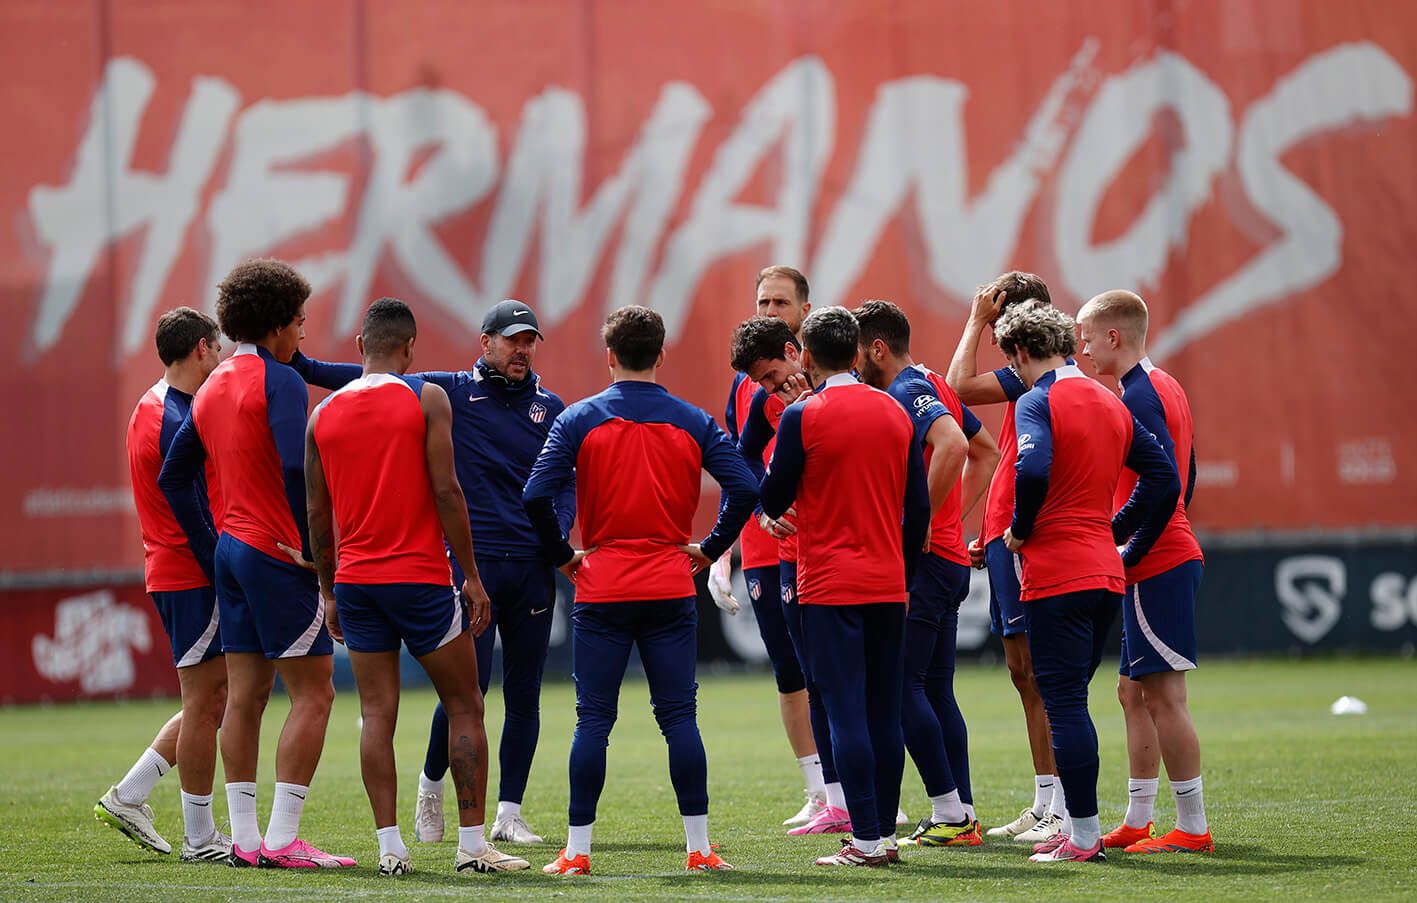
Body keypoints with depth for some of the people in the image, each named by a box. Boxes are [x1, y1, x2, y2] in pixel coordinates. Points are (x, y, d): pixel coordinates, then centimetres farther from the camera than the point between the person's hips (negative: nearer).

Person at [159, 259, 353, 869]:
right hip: (277, 555, -9)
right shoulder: (278, 381, -11)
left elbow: (173, 477, 19)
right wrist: (311, 546, -16)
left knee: (244, 696, 8)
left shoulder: (212, 388, 15)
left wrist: (210, 550, 20)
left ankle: (245, 840, 8)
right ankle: (282, 840, -11)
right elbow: (296, 469, -24)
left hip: (231, 550, 9)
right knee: (312, 693, -5)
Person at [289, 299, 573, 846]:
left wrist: (558, 532, -6)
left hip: (533, 568, 3)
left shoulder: (549, 407, 12)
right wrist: (303, 366, -16)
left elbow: (565, 483, 13)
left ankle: (509, 814, 11)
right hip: (471, 561, -3)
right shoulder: (451, 392, 2)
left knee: (524, 694, 4)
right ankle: (431, 786, 15)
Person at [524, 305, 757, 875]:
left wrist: (563, 556, 3)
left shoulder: (580, 419, -2)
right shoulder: (691, 422, 3)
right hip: (671, 589, 1)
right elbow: (745, 488, -4)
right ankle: (699, 848, 2)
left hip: (601, 591, -1)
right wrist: (709, 549, 6)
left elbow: (536, 496, -10)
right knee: (679, 716, 4)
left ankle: (577, 850, 1)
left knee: (593, 719, 2)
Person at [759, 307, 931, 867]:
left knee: (846, 711, -6)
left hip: (830, 588, -5)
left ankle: (865, 840, -10)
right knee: (884, 712, 9)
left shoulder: (803, 416, -8)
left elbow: (773, 501, -3)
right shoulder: (896, 414, 8)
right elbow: (918, 508, 10)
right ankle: (885, 833, 11)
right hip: (888, 584, 5)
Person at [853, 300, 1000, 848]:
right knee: (935, 690, 11)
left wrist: (924, 520, -24)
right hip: (949, 559, 10)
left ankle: (949, 814, -9)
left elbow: (954, 446, -32)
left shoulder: (909, 393, -13)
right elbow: (986, 452, 28)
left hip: (922, 559, -10)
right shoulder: (933, 387, 17)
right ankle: (962, 816, 11)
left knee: (900, 685, -8)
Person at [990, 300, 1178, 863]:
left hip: (1055, 577, -8)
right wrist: (1126, 545, 19)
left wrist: (1020, 531, -10)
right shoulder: (1110, 403, 14)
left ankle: (1085, 837, -5)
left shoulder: (1038, 402, -9)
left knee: (1063, 704, -4)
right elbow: (1164, 478, 14)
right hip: (1105, 572, 8)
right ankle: (1079, 827, 18)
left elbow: (1033, 472, -27)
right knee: (1070, 702, 16)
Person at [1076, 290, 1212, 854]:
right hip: (1172, 559, 10)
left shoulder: (1139, 395, -14)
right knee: (1134, 692, 14)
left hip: (1157, 568, -10)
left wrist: (1130, 544, -19)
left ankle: (1193, 829, -6)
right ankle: (1137, 820, 19)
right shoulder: (1165, 387, 17)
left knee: (1163, 696, -8)